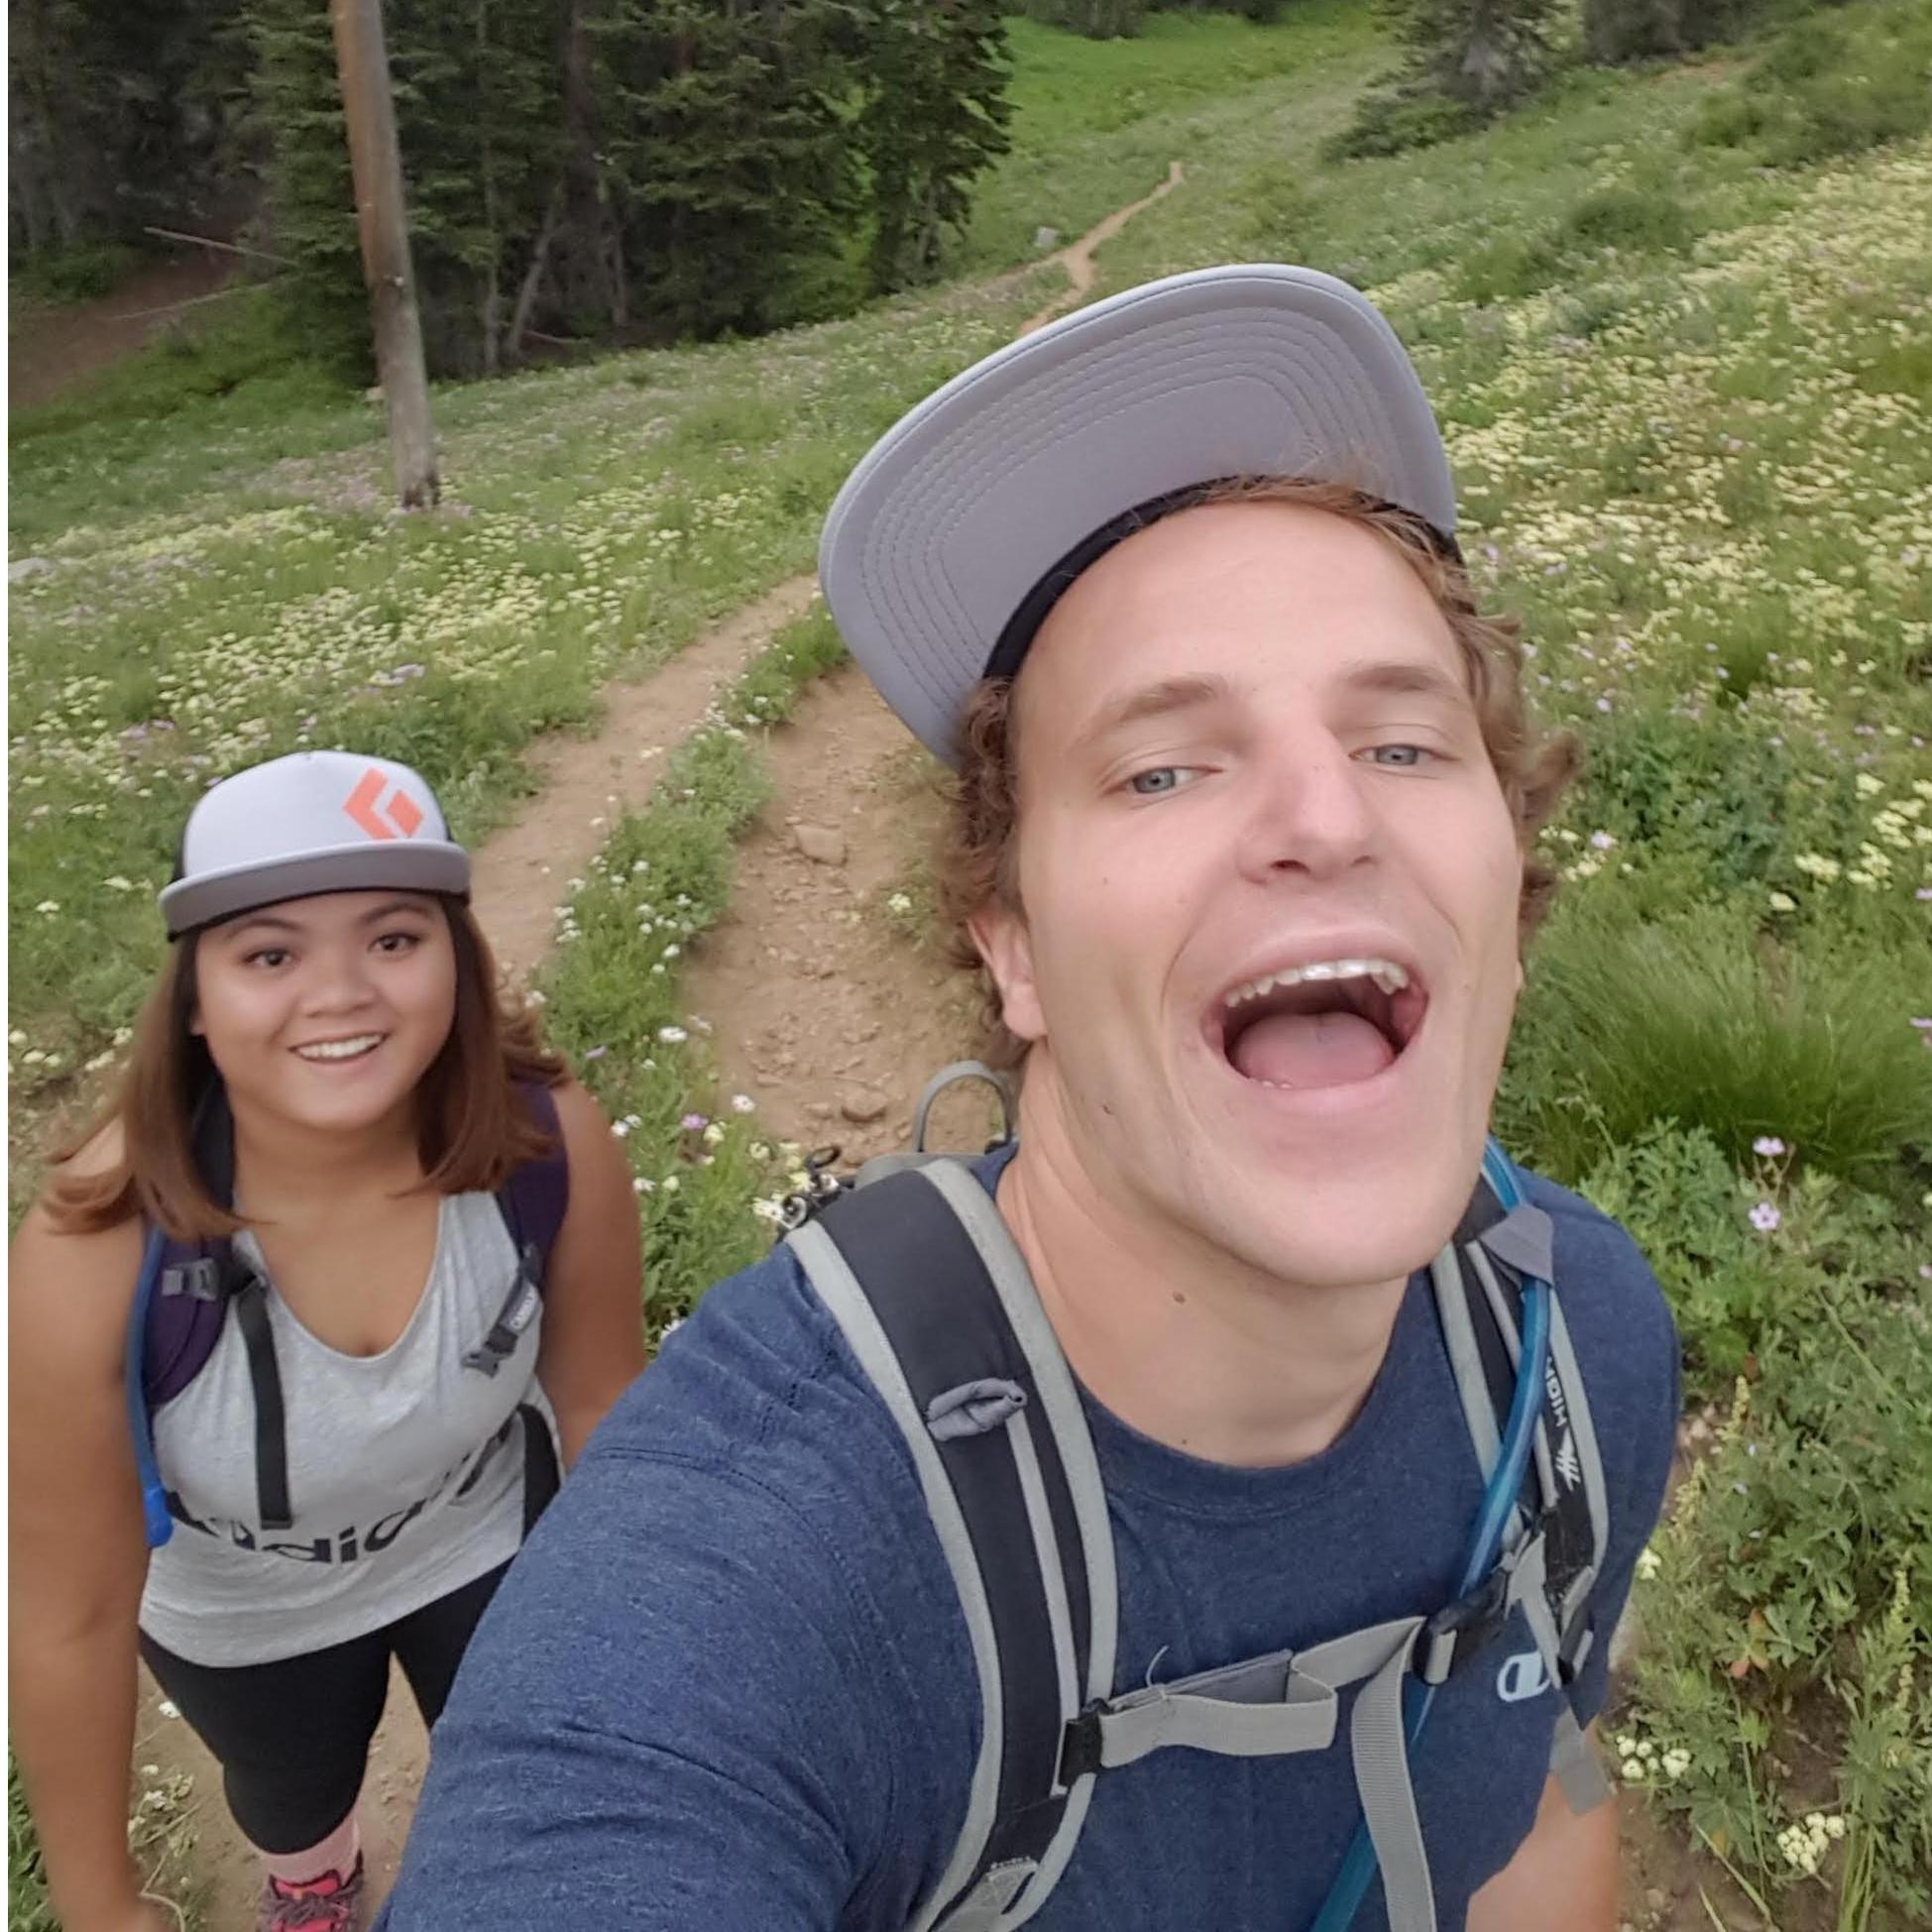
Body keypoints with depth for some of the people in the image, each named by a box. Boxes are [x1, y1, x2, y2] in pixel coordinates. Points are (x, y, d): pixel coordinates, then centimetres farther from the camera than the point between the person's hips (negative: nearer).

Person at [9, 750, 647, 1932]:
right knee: (295, 1795, 33)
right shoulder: (97, 1260, -40)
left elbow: (599, 1401, -14)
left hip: (485, 1543, 0)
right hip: (239, 1612, 0)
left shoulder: (551, 1144, -34)